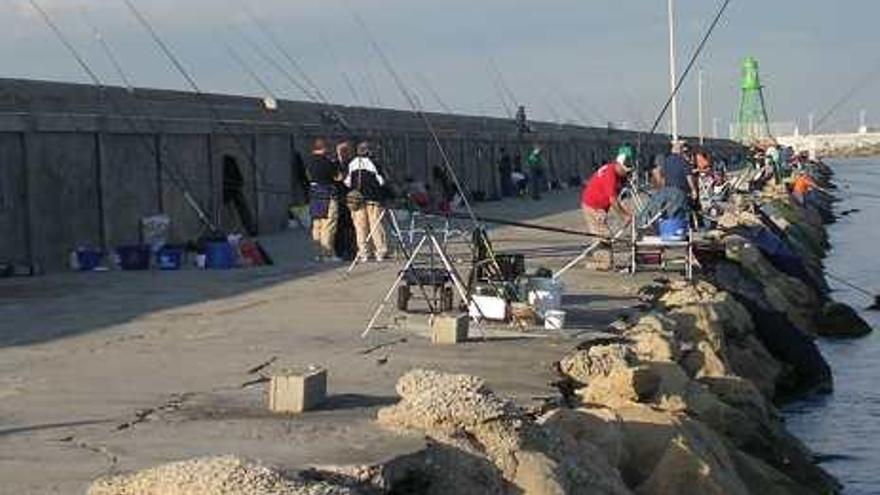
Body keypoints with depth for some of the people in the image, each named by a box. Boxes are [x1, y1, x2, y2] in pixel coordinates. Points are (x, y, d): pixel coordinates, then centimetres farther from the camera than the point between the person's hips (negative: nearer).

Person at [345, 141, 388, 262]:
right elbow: (381, 181, -4)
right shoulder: (372, 164, -6)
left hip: (356, 199, 3)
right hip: (372, 198, -2)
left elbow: (347, 182, 8)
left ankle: (363, 253, 1)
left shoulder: (351, 164, 4)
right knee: (375, 224, 1)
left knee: (360, 226, 4)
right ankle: (380, 251, -1)